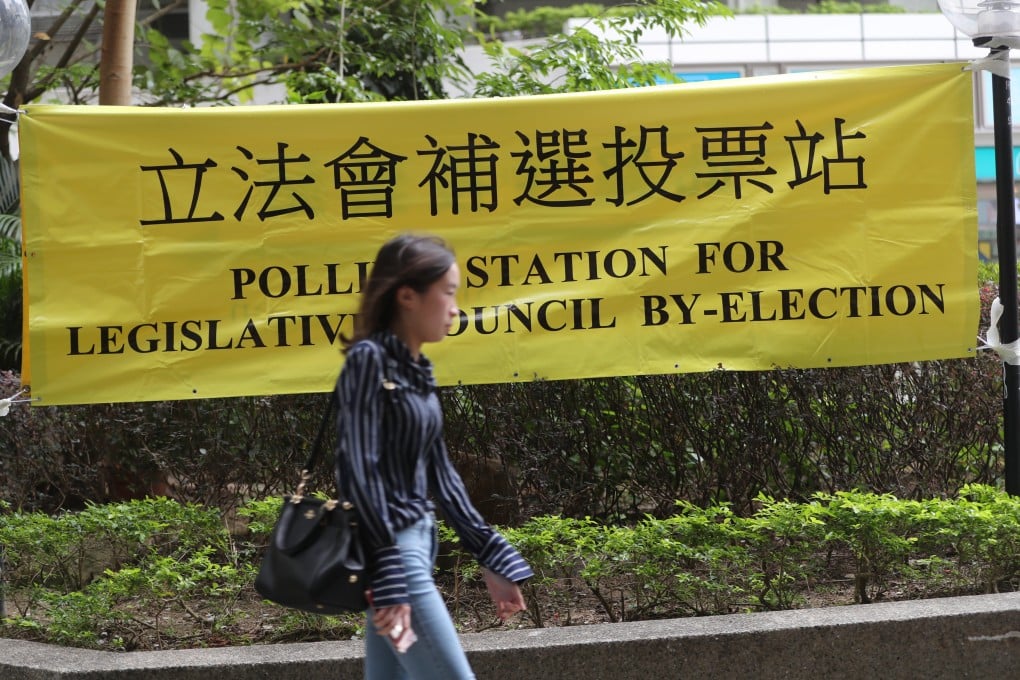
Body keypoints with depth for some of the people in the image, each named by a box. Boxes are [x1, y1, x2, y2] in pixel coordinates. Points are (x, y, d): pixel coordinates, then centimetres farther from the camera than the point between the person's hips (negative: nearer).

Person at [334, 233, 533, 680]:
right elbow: (359, 471, -17)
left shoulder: (417, 369, 13)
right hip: (389, 549, -9)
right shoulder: (369, 359, -12)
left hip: (416, 543, 9)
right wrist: (388, 579, -22)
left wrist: (491, 560, 16)